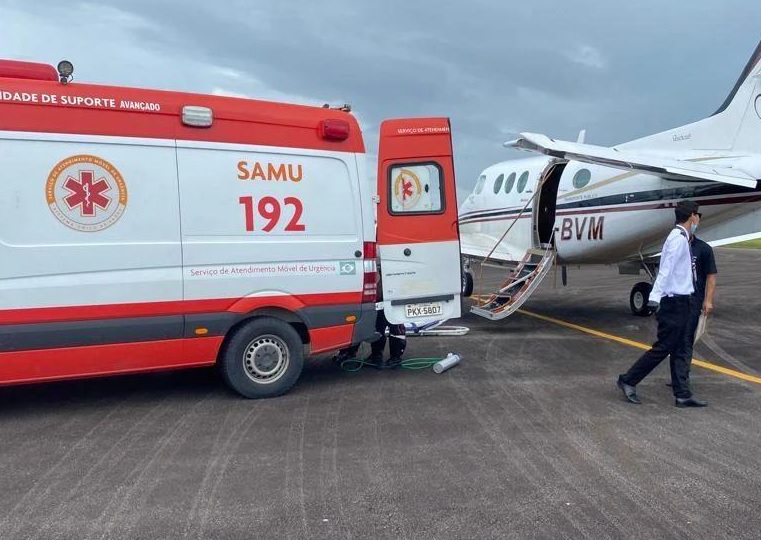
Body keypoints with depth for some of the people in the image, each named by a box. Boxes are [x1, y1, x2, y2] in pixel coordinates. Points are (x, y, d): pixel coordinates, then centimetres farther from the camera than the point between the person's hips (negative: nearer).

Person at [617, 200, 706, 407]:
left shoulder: (681, 238, 15)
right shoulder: (678, 239, -15)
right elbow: (666, 269, -25)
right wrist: (656, 297, -32)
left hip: (680, 303, 10)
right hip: (674, 302, -10)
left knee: (679, 351, 10)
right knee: (662, 348, -4)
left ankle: (682, 395, 15)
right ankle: (628, 380, 6)